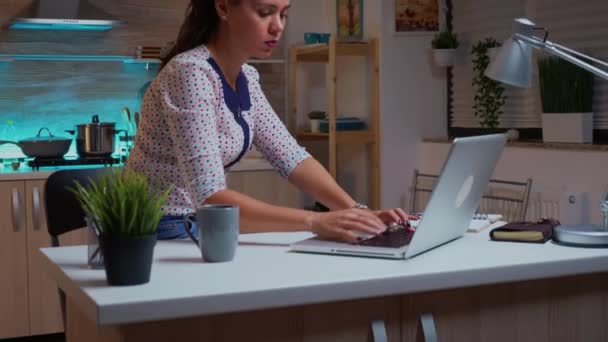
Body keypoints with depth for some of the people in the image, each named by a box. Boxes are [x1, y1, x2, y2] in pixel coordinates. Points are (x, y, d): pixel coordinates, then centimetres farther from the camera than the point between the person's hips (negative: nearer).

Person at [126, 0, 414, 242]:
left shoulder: (246, 78, 4)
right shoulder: (190, 73, -22)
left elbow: (291, 157, 2)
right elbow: (210, 198, -30)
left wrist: (356, 210, -13)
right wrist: (315, 222, -37)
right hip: (157, 236, -7)